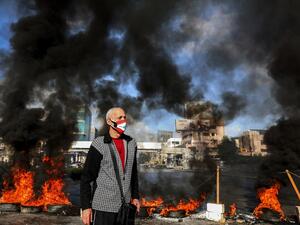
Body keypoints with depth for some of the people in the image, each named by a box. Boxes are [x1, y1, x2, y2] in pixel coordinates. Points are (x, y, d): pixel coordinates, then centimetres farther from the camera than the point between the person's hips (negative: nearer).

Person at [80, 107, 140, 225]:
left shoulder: (131, 143, 5)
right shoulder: (99, 145, -10)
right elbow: (86, 177, -9)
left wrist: (135, 196, 12)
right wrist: (85, 206, -11)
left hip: (124, 205, 5)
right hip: (103, 205, -5)